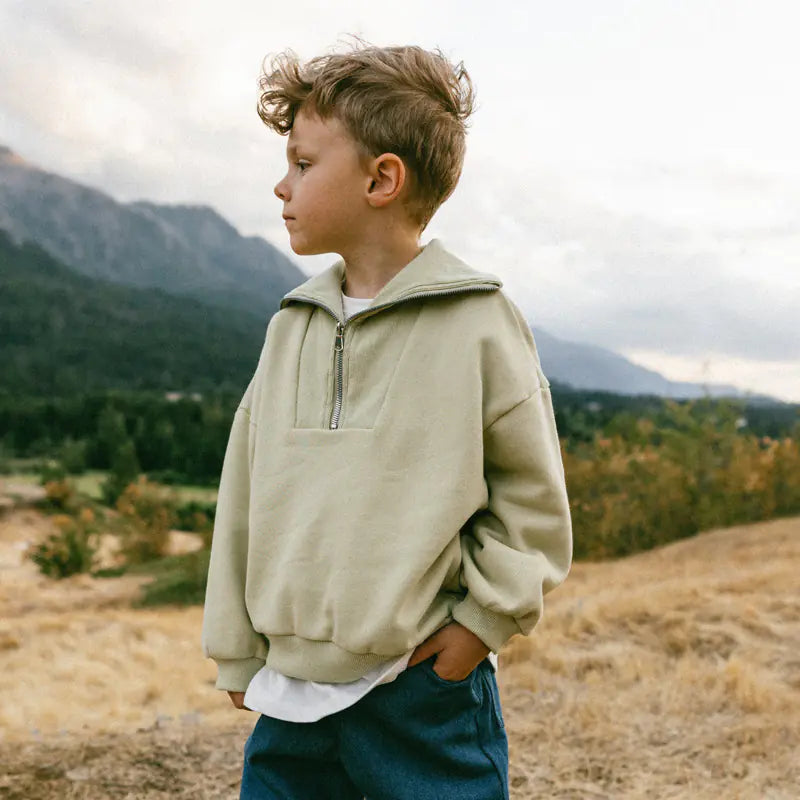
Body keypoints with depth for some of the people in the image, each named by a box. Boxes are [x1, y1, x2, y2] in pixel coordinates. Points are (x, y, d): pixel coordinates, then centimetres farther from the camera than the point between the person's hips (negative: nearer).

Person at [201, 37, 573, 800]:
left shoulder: (476, 320, -8)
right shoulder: (292, 324, 5)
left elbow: (531, 492, -1)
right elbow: (246, 492, 9)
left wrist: (487, 619, -7)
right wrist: (236, 649, 10)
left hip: (427, 690, -4)